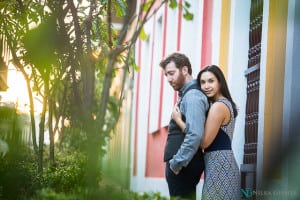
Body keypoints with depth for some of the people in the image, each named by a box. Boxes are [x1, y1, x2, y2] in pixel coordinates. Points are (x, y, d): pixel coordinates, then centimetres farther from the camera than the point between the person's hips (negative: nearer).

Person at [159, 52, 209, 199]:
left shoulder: (192, 96, -14)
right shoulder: (187, 94, 15)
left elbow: (195, 135, -25)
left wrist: (176, 163, -18)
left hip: (183, 166, -9)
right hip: (182, 164, 9)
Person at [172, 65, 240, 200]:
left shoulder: (218, 106, -15)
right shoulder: (227, 103, 15)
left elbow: (204, 142, -17)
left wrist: (178, 120, -11)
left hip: (218, 164, -10)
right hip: (226, 162, 10)